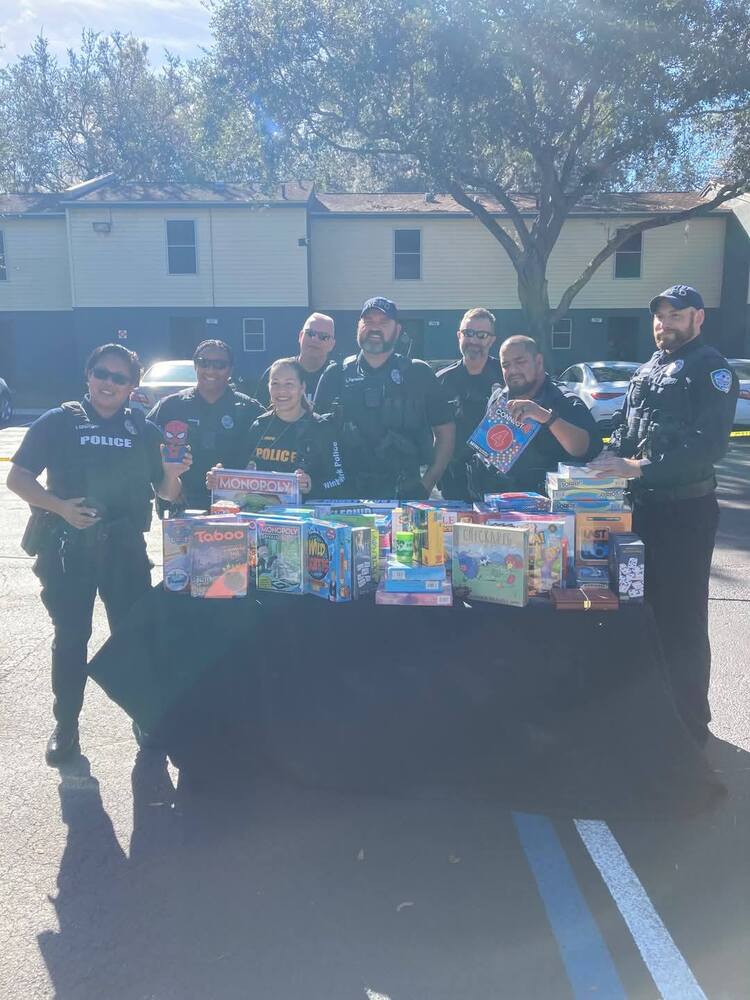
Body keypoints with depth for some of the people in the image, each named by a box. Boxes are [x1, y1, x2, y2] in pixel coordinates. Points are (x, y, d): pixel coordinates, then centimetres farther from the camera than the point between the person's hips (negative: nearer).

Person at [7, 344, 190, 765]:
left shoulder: (145, 430, 5)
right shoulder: (59, 422, -1)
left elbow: (167, 493, 9)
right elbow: (18, 477, -4)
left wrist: (172, 473, -14)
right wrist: (60, 506, -19)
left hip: (126, 549, 1)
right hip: (67, 548, -1)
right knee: (70, 638, 9)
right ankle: (66, 725, 24)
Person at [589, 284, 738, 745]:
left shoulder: (711, 369, -9)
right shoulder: (648, 369, 16)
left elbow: (709, 443, -21)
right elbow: (627, 429, 19)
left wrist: (641, 467, -26)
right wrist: (613, 458, -2)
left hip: (686, 509, -8)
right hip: (644, 504, 8)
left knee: (683, 619, -2)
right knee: (648, 606, 17)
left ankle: (691, 721, 13)